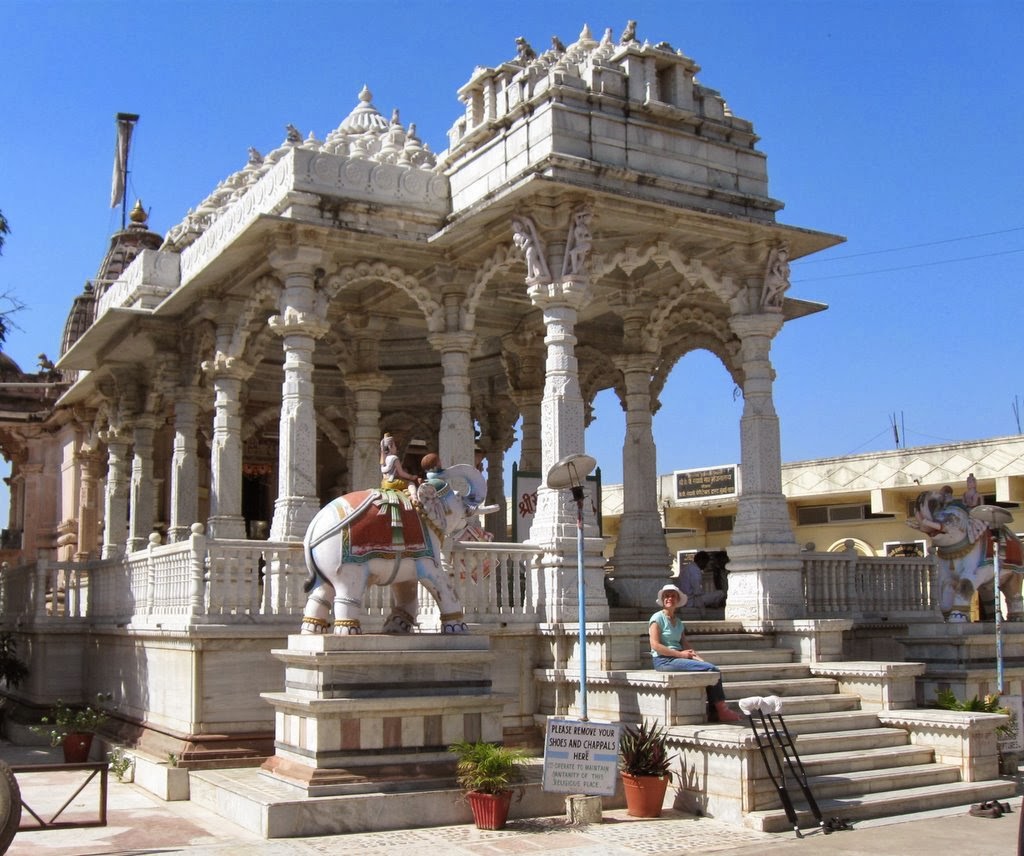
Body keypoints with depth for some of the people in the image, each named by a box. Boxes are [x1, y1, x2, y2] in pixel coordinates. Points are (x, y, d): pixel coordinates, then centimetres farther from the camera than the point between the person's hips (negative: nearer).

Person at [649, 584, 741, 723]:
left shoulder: (678, 622, 21)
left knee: (713, 668, -14)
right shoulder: (657, 618, -2)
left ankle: (714, 711, -20)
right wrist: (680, 654, -14)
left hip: (678, 658, 7)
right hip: (663, 661, -7)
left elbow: (685, 645, 12)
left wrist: (697, 657, -7)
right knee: (710, 669, -19)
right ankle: (722, 711, -14)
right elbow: (655, 645, -12)